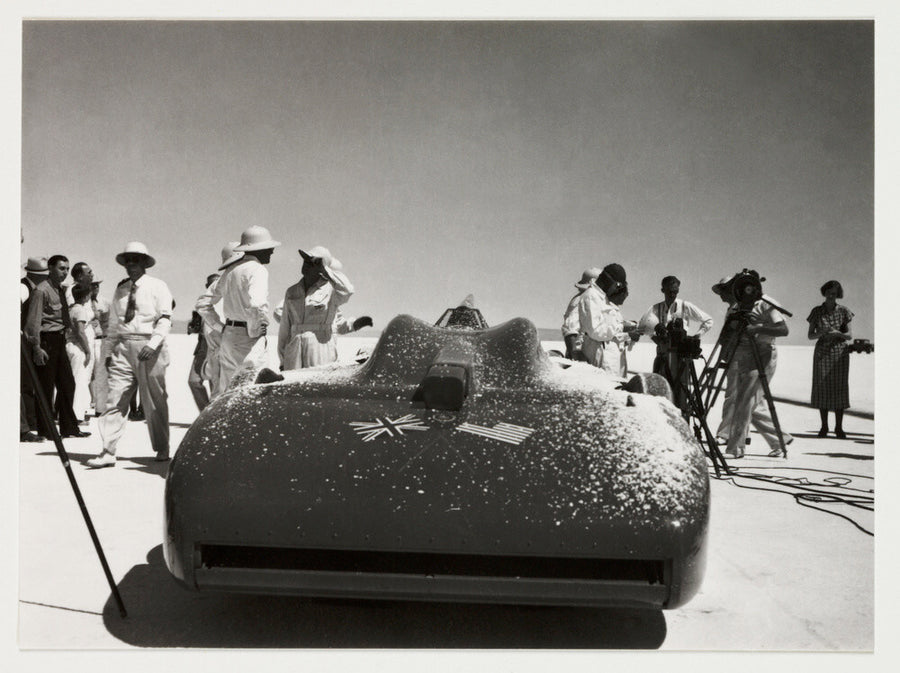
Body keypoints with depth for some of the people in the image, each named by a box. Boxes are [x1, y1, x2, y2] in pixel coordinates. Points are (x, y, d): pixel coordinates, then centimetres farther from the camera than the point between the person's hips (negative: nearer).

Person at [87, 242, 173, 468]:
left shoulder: (157, 287, 3)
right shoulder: (120, 290, 16)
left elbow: (165, 319, -6)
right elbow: (113, 324, 19)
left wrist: (153, 344, -20)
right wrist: (108, 351, 10)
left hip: (149, 348, -4)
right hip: (122, 348, 4)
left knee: (154, 402, 4)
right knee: (116, 399, -4)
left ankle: (162, 449, 17)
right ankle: (108, 452, -4)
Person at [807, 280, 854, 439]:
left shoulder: (844, 311, 1)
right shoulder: (816, 311, 2)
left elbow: (849, 336, 0)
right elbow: (810, 336, 3)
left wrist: (837, 333, -21)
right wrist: (821, 333, -19)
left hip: (839, 353, 0)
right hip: (821, 353, 1)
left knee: (839, 388, -2)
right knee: (821, 388, -1)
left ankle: (839, 427, 3)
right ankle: (824, 427, 8)